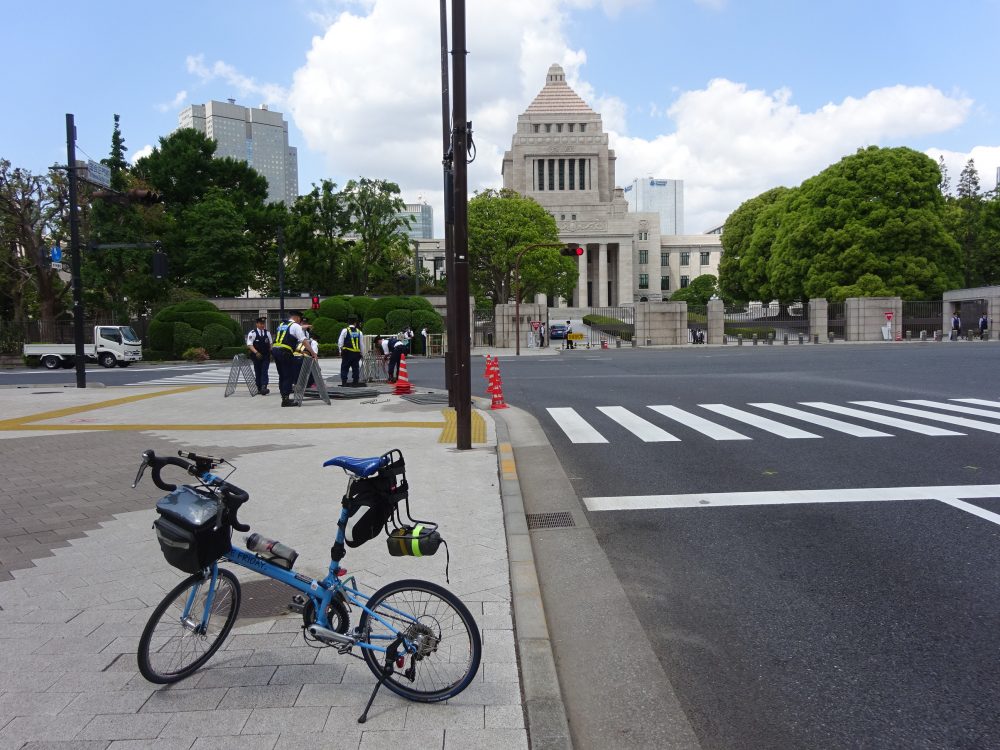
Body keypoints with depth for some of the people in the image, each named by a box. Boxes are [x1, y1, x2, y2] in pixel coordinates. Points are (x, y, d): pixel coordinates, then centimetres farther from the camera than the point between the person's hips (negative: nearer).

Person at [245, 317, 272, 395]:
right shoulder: (252, 333, -6)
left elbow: (271, 343, 19)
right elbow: (249, 345, -12)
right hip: (257, 356, -2)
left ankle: (264, 387, -21)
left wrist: (271, 352, 6)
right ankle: (259, 388, 17)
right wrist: (256, 352, -24)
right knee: (258, 372, 7)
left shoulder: (267, 332, 8)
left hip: (266, 356, 2)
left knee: (264, 371, -11)